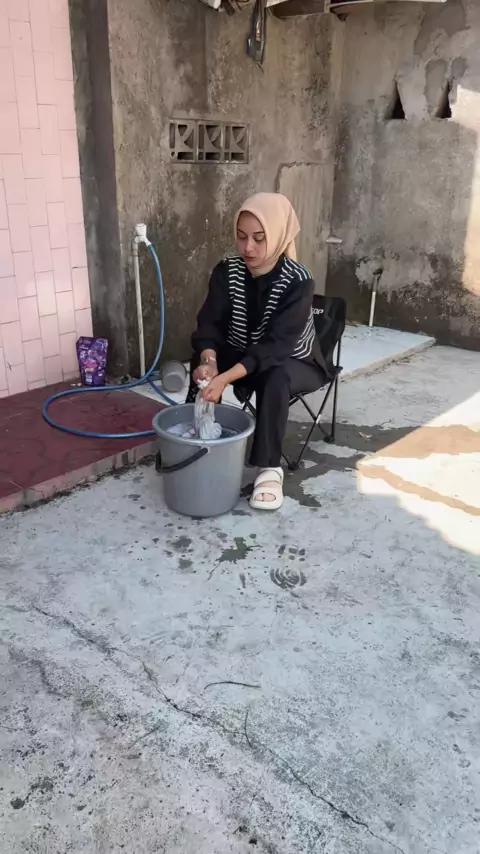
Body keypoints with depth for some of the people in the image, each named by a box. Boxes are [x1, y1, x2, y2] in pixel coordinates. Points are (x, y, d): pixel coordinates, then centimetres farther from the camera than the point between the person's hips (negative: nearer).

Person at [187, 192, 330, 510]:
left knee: (275, 378, -37)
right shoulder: (226, 273, -12)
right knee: (201, 363, -24)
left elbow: (276, 345, -34)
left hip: (294, 363, -4)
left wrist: (225, 378, -46)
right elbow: (209, 323, -18)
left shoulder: (297, 282, -26)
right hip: (241, 356, 4)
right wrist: (209, 361, -41)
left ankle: (270, 468, -26)